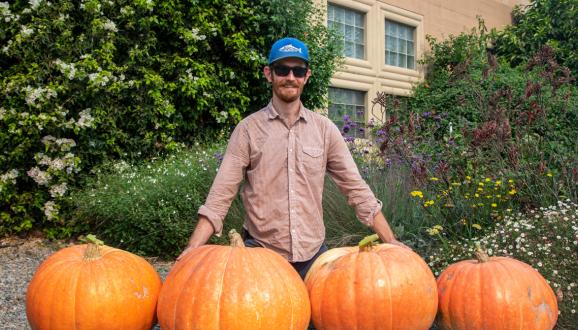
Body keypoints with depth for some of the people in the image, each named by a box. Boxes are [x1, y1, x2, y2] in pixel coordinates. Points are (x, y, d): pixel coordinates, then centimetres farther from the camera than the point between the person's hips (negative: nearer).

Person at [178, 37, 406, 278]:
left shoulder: (325, 129, 3)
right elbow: (221, 195, -7)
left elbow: (356, 188, 3)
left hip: (314, 252, 2)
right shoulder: (248, 129, -3)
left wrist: (390, 242, -3)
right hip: (260, 251, -2)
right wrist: (192, 250, -18)